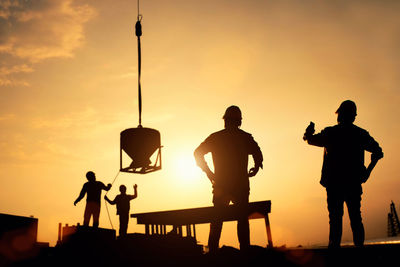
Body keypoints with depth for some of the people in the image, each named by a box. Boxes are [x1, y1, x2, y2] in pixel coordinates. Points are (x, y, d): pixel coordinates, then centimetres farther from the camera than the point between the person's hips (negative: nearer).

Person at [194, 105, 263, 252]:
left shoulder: (215, 137, 5)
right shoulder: (246, 137, 0)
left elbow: (198, 153, 4)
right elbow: (258, 155, -11)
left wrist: (208, 172, 9)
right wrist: (255, 168, 7)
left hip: (220, 185, 2)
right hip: (240, 184, -1)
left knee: (217, 219, 10)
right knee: (243, 218, 6)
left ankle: (212, 251, 8)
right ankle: (245, 250, 0)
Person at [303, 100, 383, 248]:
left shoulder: (330, 133, -2)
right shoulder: (361, 134, 8)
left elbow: (309, 139, 8)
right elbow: (378, 152, 9)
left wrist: (309, 131, 29)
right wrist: (367, 171, 13)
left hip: (334, 183, -3)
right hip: (354, 183, 3)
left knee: (335, 217, -2)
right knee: (355, 218, 9)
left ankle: (334, 246, -7)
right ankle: (359, 245, 5)